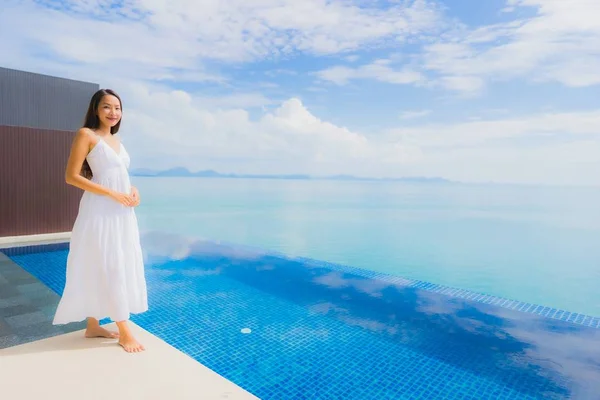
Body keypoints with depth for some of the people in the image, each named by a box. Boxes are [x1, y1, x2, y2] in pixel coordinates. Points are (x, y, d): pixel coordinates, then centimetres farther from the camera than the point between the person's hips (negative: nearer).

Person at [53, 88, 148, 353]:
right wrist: (112, 194, -18)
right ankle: (123, 331, 8)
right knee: (108, 268, -1)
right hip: (100, 212, -8)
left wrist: (132, 190, 1)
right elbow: (71, 176, -12)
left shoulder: (116, 140, 16)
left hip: (122, 212, 8)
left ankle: (93, 326, 26)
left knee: (101, 269, 13)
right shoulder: (86, 135, -6)